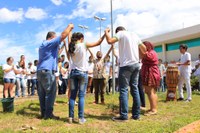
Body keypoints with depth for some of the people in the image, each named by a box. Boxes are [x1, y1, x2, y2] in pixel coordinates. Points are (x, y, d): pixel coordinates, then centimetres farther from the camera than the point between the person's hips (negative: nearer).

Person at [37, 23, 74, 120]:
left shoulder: (42, 45, 24)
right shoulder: (50, 43, -5)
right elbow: (63, 35, -12)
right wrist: (69, 27, 2)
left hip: (40, 71, 10)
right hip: (47, 71, -10)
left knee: (42, 93, 8)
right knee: (50, 92, -6)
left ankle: (43, 113, 13)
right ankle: (48, 114, -3)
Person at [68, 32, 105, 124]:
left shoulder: (71, 46, 5)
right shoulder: (83, 45, -7)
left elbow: (69, 40, 28)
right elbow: (98, 43, -2)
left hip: (73, 72, 5)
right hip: (82, 73, -4)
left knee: (72, 95, 6)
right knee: (81, 96, -2)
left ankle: (71, 117, 8)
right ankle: (81, 118, 0)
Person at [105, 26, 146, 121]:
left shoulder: (121, 33, 0)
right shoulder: (134, 35, 19)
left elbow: (110, 41, -14)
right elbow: (144, 48, 26)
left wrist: (106, 32, 5)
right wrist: (143, 54, 47)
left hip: (126, 65, -6)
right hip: (136, 64, 7)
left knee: (123, 90, -4)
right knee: (135, 89, 9)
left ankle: (123, 115, -5)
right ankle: (136, 114, 13)